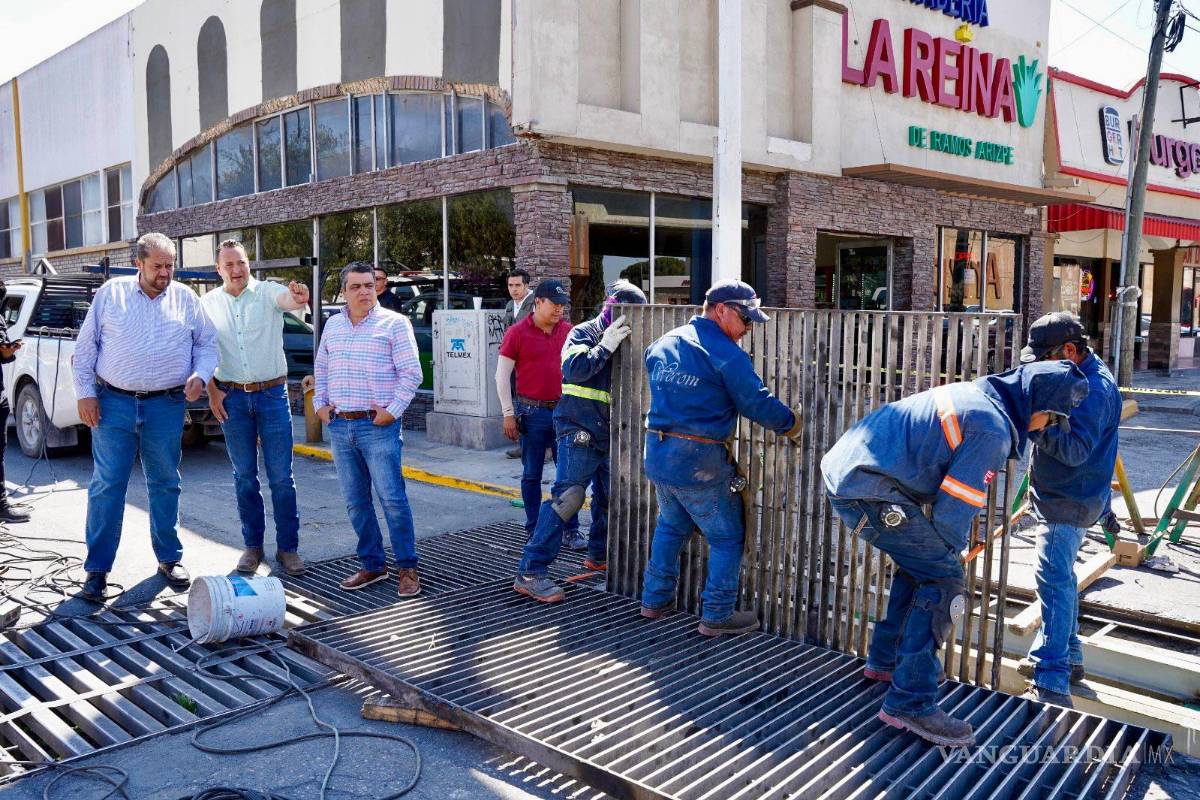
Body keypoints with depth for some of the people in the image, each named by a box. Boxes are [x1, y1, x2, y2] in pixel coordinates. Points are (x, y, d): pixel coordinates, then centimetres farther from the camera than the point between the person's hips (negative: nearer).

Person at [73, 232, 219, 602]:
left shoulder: (186, 298, 7)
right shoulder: (111, 293, 4)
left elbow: (207, 345, 11)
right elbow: (85, 347, 4)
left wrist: (200, 376, -8)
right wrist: (85, 393, -3)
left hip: (167, 406, 1)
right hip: (114, 404, -1)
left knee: (165, 484, 10)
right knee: (107, 486, -1)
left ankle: (169, 558, 22)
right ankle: (97, 569, 7)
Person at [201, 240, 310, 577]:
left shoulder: (268, 292, -3)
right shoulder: (208, 303, 5)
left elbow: (289, 299, -26)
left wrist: (299, 297, -50)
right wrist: (212, 392, 2)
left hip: (272, 394, -2)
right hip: (232, 397, 2)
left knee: (281, 476, 1)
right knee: (244, 476, 9)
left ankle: (288, 547, 11)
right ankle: (252, 545, 21)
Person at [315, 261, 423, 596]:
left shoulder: (394, 323, -3)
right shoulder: (332, 325, 14)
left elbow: (411, 373, -6)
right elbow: (321, 368, 25)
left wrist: (393, 410, -11)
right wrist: (321, 403, 13)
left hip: (377, 426, -5)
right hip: (339, 427, 6)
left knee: (393, 499, -5)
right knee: (355, 502, 10)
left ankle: (407, 568, 7)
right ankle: (372, 565, 23)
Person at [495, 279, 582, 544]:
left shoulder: (568, 331, 6)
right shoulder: (517, 333, -4)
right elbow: (502, 376, -2)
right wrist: (509, 413, -6)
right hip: (532, 413, -3)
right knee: (532, 474, 7)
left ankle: (571, 530, 15)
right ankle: (533, 530, 19)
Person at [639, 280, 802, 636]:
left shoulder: (663, 343, 8)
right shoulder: (726, 354, -13)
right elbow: (758, 403, -13)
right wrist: (791, 423, 3)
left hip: (657, 455, 7)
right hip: (699, 462, -7)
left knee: (671, 526, 26)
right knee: (727, 537, 9)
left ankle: (655, 599, 32)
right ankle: (717, 615, 13)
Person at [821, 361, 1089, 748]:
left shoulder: (976, 394, 17)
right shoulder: (993, 429, -15)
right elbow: (954, 510, -12)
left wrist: (945, 549, 27)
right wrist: (952, 550, 9)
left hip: (842, 467, 10)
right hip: (868, 490, -10)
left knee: (918, 564, 24)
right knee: (942, 578, -6)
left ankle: (885, 660, 37)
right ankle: (909, 701, -3)